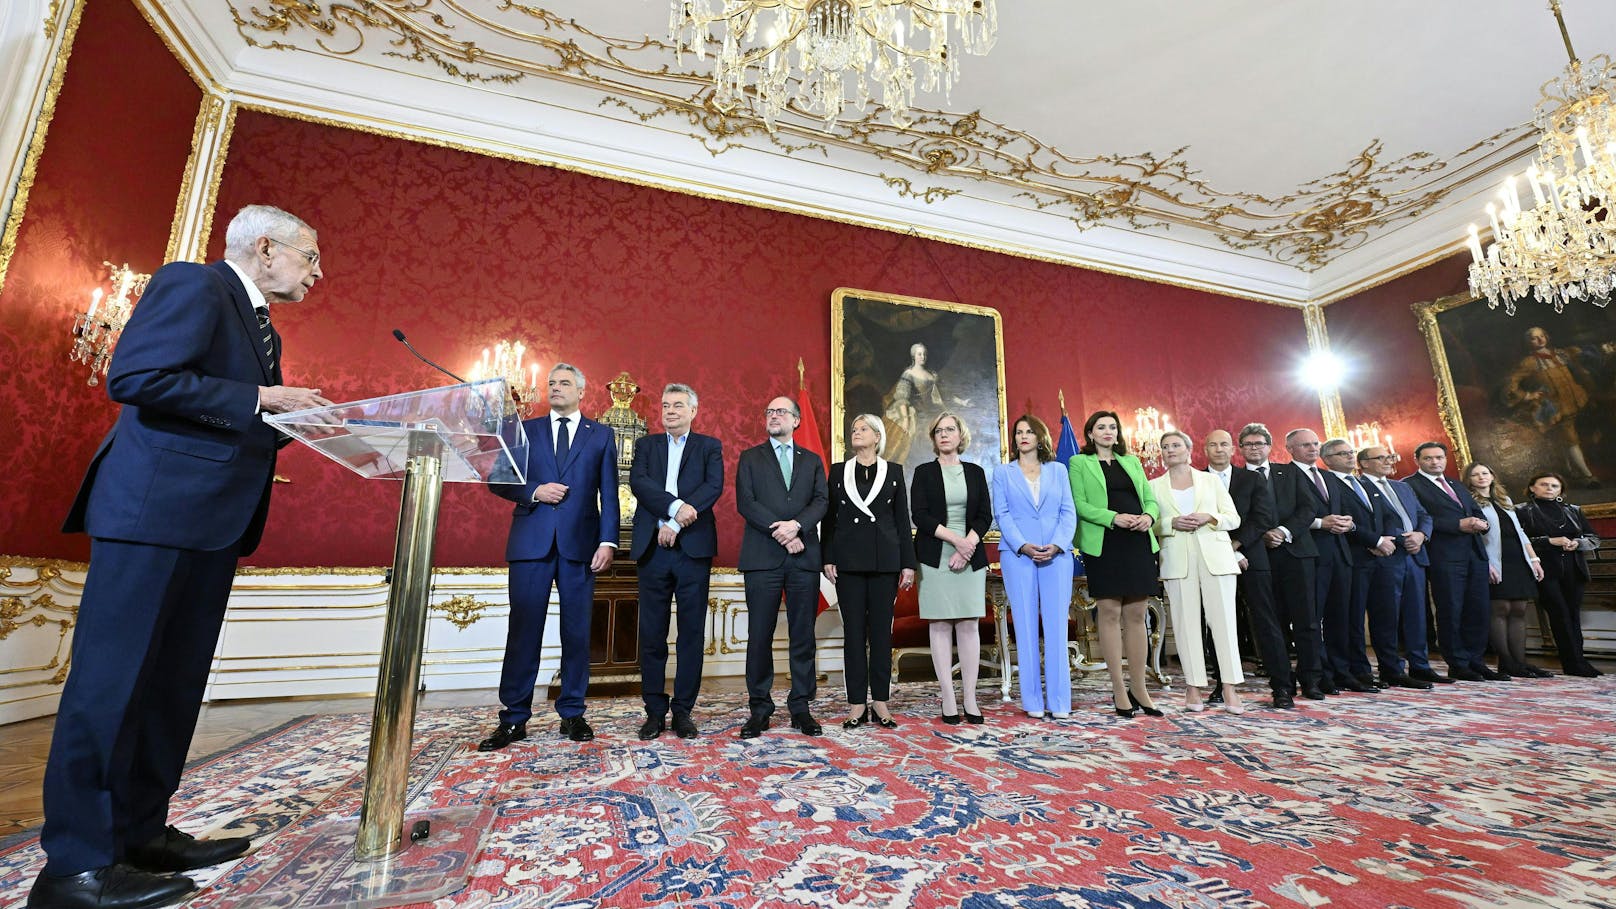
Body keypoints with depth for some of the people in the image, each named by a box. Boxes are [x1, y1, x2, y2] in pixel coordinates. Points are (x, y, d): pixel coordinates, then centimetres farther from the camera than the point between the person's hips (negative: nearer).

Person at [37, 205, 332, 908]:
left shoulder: (261, 328, 21)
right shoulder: (194, 283, -5)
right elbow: (134, 377, -18)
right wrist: (260, 398, -17)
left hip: (213, 522, 9)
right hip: (155, 508, -9)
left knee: (174, 680, 12)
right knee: (115, 677, -4)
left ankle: (140, 832, 22)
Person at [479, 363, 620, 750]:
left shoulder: (601, 435, 9)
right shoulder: (524, 430, 12)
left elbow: (609, 493, 4)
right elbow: (499, 482, 8)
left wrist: (607, 541, -6)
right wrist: (534, 491, -10)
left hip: (580, 543, 0)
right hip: (532, 542, 1)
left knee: (577, 632, 5)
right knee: (523, 630, 3)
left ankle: (572, 714, 18)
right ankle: (514, 719, 15)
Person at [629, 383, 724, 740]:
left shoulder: (710, 446, 9)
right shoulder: (646, 445, 14)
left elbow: (714, 487, -7)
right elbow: (638, 482, -4)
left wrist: (676, 524, -16)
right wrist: (676, 506, -19)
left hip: (693, 549, -1)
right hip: (653, 549, 2)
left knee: (692, 633, 4)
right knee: (651, 634, 5)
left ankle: (683, 711, 16)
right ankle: (655, 711, 18)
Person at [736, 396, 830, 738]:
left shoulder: (812, 461, 17)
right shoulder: (750, 458, 11)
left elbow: (821, 501, 3)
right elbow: (745, 502, -2)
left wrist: (797, 525, -16)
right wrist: (781, 533, -12)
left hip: (804, 558, 2)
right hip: (763, 557, -1)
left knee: (803, 636, 5)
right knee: (760, 636, 2)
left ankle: (801, 707, 16)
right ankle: (759, 708, 14)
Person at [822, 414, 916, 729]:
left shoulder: (894, 471, 8)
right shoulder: (839, 471, 9)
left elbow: (903, 519, 6)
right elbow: (829, 518, 6)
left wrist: (908, 563, 1)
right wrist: (827, 558, -3)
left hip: (885, 559, 0)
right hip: (849, 559, 0)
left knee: (882, 630, 4)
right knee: (853, 630, 3)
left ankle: (880, 702, 14)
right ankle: (857, 704, 11)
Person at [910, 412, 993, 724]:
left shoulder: (976, 472, 12)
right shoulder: (924, 472, 5)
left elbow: (985, 516, 7)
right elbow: (920, 516, -5)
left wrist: (968, 545, -9)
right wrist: (954, 539, -13)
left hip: (971, 556, 2)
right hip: (935, 558, -2)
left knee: (969, 625, 1)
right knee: (940, 625, -1)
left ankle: (970, 699, 9)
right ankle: (948, 700, 6)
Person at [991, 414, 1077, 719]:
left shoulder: (1058, 470, 13)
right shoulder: (1003, 473, 10)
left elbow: (1068, 512, 6)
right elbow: (1002, 515, 1)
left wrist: (1057, 545, -10)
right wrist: (1023, 546, -13)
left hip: (1057, 554, 1)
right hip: (1017, 555, -1)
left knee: (1056, 625, 0)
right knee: (1026, 626, 1)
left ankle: (1059, 701, 7)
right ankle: (1032, 700, 9)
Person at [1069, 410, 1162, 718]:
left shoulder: (1132, 461, 19)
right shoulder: (1079, 462, 6)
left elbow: (1150, 499, 16)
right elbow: (1079, 504, -4)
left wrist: (1149, 516, -6)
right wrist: (1114, 517, -17)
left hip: (1138, 542, 4)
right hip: (1104, 545, -4)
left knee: (1136, 615, 5)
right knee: (1110, 614, -2)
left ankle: (1139, 688, 13)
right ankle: (1119, 689, 6)